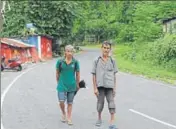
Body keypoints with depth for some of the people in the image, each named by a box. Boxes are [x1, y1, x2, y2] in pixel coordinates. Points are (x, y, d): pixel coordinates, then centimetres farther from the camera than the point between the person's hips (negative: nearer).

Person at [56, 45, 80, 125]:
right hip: (62, 85, -1)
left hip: (72, 86, 1)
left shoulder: (75, 62, -4)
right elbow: (57, 73, 6)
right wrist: (58, 82, 11)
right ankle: (63, 114, 23)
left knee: (70, 103, 9)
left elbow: (77, 74, 5)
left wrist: (77, 84, 11)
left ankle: (69, 118, 23)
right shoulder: (60, 61, -6)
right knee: (61, 101, -6)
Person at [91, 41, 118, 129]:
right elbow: (94, 75, 0)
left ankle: (112, 122, -2)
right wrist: (95, 88, -4)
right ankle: (99, 118, 30)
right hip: (100, 85, 0)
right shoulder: (97, 61, 0)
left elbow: (114, 75, 8)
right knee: (100, 102, 10)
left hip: (109, 86, 1)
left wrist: (114, 87, 5)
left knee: (111, 102, -5)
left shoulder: (112, 61, 5)